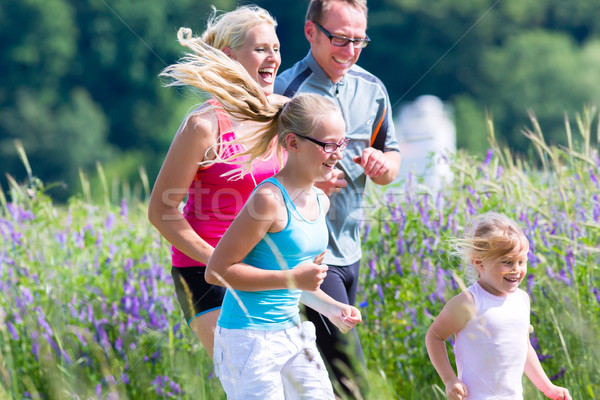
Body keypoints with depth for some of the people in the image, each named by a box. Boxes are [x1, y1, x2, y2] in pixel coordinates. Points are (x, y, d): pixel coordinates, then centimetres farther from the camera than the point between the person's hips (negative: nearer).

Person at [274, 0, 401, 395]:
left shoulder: (372, 89, 8)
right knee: (350, 377, -13)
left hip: (349, 249, 7)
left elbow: (392, 156, 19)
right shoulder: (285, 91, -13)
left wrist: (383, 165, -5)